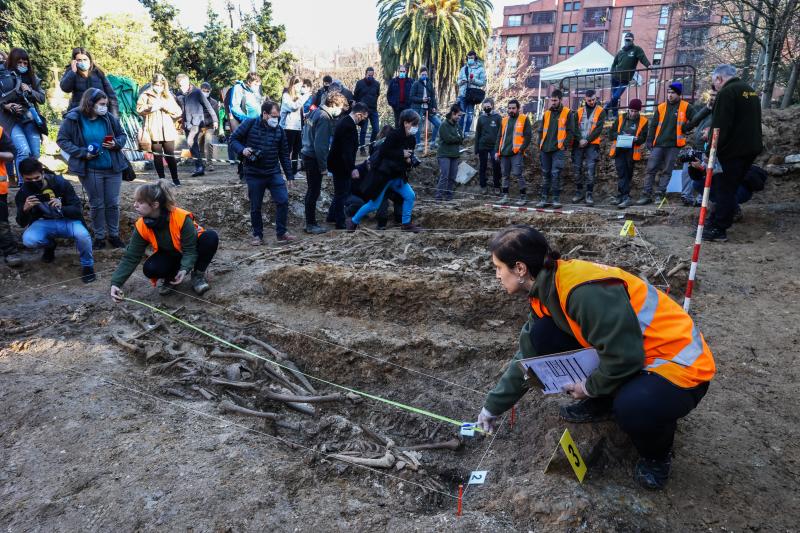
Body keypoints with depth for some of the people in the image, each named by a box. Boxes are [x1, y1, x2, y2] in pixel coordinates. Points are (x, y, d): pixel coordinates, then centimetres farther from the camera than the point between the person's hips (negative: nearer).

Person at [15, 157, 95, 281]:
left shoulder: (61, 183, -18)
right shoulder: (23, 192, -8)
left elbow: (78, 210, -17)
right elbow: (22, 223, -6)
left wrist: (61, 208, -38)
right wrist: (24, 209, -29)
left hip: (67, 221, -3)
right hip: (44, 223, 3)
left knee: (82, 235, -36)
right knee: (28, 240, -30)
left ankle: (87, 265, -8)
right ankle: (50, 245, 9)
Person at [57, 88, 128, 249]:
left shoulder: (109, 117, -1)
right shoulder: (73, 119, -8)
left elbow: (122, 135, 10)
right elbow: (62, 140, -4)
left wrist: (116, 144, -12)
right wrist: (83, 153, -16)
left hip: (113, 168, 2)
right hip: (90, 171, -2)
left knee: (113, 203, 8)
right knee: (96, 205, 8)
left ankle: (114, 235, 21)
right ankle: (99, 236, 20)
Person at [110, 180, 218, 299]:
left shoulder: (182, 218, -32)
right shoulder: (141, 227, -19)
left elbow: (190, 249, -24)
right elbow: (131, 257, -15)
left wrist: (185, 269, -41)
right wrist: (115, 283, -25)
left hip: (193, 251, -2)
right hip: (170, 255, 2)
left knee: (211, 237, -32)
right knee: (150, 268, -29)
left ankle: (198, 275, -12)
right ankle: (171, 276, 6)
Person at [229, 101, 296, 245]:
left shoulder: (279, 130, 4)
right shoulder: (249, 124, -6)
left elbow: (284, 154, 9)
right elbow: (234, 139, 1)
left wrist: (289, 175, 7)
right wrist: (242, 149, -20)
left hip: (274, 173, 2)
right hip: (254, 175, -2)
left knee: (283, 201, -8)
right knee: (255, 207, 6)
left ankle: (281, 233, 6)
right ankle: (257, 235, 22)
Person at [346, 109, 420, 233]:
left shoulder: (411, 139, 5)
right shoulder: (394, 134, -19)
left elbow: (410, 155, 17)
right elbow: (383, 152, -24)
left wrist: (409, 160, -6)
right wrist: (401, 154, -21)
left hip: (398, 176, 7)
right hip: (384, 175, -7)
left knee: (410, 196, -3)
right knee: (374, 204, 0)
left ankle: (406, 224, 12)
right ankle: (353, 221, 19)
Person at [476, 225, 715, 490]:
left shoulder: (585, 290, -31)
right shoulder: (546, 290, -1)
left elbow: (624, 358, -29)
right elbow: (527, 356, 9)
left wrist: (591, 387, -9)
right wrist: (493, 406, 15)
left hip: (680, 363, -7)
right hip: (628, 355, 8)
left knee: (633, 408, -38)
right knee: (542, 335, -6)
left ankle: (656, 455, 0)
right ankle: (601, 404, 15)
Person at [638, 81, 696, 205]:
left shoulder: (686, 107, 3)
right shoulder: (661, 107, 10)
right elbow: (653, 125, 11)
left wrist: (684, 128, -3)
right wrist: (650, 141, 4)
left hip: (674, 144, -2)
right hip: (658, 144, 2)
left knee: (667, 171, 1)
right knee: (650, 169, -4)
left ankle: (660, 194, 5)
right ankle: (647, 195, -1)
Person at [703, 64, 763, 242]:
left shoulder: (726, 92, -13)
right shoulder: (750, 91, 17)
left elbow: (720, 126, -20)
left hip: (732, 151, -9)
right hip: (751, 148, 9)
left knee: (724, 189, -5)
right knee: (730, 188, 14)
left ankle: (718, 229, -3)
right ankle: (716, 222, 21)